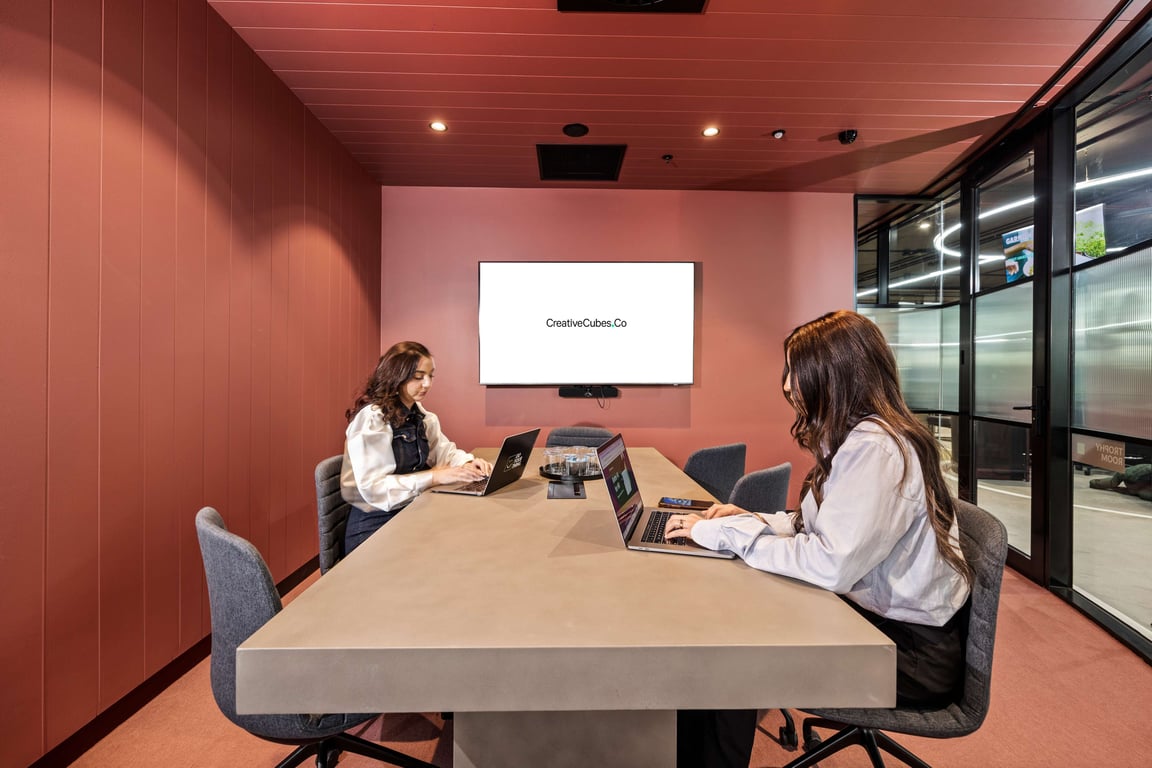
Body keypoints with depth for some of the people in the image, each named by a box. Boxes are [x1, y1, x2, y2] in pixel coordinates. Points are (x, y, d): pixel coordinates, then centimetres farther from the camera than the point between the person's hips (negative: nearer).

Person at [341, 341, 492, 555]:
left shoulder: (419, 415, 7)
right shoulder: (371, 419, -18)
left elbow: (444, 451, 7)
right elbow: (373, 488, -24)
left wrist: (468, 462, -14)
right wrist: (434, 477, -28)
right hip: (375, 525, -7)